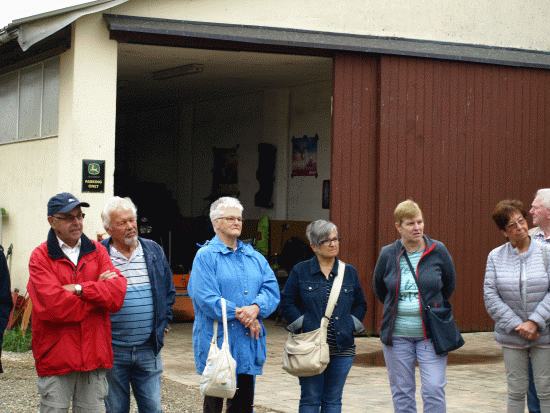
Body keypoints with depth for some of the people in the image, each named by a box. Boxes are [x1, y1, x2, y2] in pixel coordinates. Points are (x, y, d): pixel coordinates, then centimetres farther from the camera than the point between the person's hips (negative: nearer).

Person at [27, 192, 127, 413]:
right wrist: (98, 290, -6)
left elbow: (118, 292, -3)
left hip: (95, 354, 4)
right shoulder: (40, 257, -3)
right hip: (55, 357, -3)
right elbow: (55, 306, -16)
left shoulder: (97, 251, 11)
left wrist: (79, 289, -13)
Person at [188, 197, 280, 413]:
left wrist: (255, 308, -16)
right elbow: (206, 298, -14)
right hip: (217, 340, -5)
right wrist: (239, 315, -18)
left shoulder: (255, 257, 15)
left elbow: (271, 289, 4)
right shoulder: (206, 256, -4)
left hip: (248, 342, 6)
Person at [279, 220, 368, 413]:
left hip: (342, 348, 3)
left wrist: (351, 325, 3)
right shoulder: (300, 271, 1)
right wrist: (302, 325, -8)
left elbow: (360, 304, 18)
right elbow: (286, 303, 2)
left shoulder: (349, 272, 10)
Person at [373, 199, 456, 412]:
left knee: (434, 390, -7)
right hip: (397, 335, 1)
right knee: (401, 393, 7)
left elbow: (449, 285, 14)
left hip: (430, 333, -1)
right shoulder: (387, 255, -1)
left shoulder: (438, 251, -2)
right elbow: (379, 289, 16)